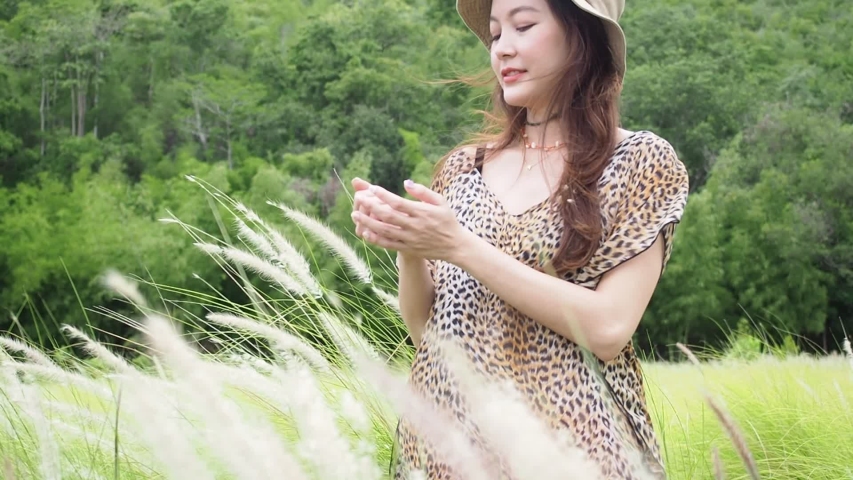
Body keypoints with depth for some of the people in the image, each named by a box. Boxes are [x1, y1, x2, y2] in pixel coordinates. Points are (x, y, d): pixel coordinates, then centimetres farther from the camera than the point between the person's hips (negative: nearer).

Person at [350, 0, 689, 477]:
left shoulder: (639, 160, -5)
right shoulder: (464, 167, 7)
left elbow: (609, 328, -15)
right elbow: (426, 327, 7)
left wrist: (462, 247, -18)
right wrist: (409, 249, -12)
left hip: (566, 438, -4)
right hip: (447, 435, 4)